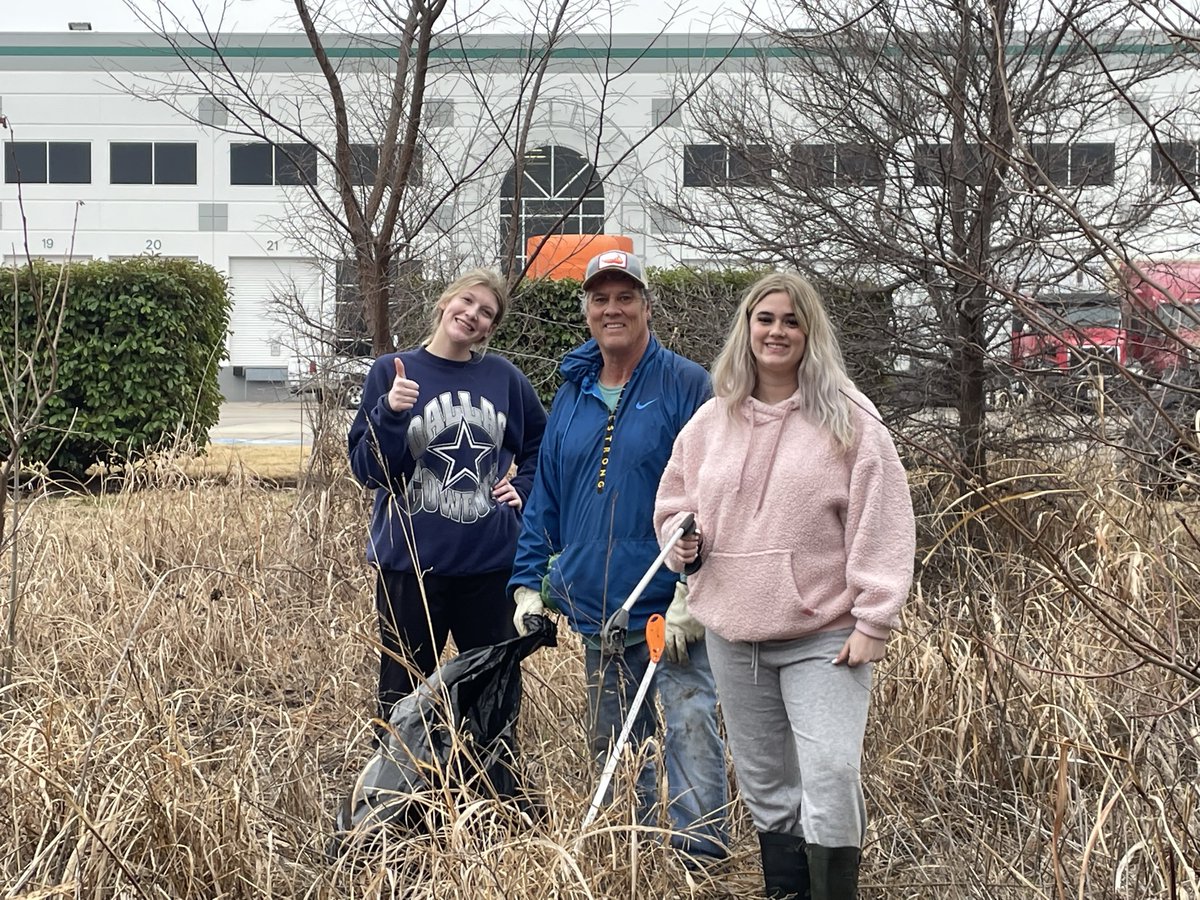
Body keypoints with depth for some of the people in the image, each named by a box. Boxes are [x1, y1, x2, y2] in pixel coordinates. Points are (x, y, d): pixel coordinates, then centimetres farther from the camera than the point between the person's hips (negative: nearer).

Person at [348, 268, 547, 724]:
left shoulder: (504, 378, 3)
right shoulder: (392, 372, -3)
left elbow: (542, 445, 20)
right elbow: (367, 470, -7)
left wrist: (522, 490, 5)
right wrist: (390, 413, -22)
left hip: (491, 562, 2)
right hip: (411, 561, -2)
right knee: (403, 690, 6)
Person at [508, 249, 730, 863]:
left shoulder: (685, 386, -7)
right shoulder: (571, 395, 11)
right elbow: (545, 497, 16)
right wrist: (529, 582, 8)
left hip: (672, 608, -6)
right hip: (596, 609, 6)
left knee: (690, 731, -12)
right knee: (612, 744, 15)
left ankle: (701, 857, -7)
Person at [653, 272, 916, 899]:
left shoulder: (848, 419, -5)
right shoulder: (711, 420, 8)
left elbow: (879, 526, -8)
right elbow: (674, 501, 20)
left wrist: (873, 620, -12)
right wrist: (682, 539, -2)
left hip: (823, 635, -5)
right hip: (733, 633, 5)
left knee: (831, 779, -12)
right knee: (764, 786, 14)